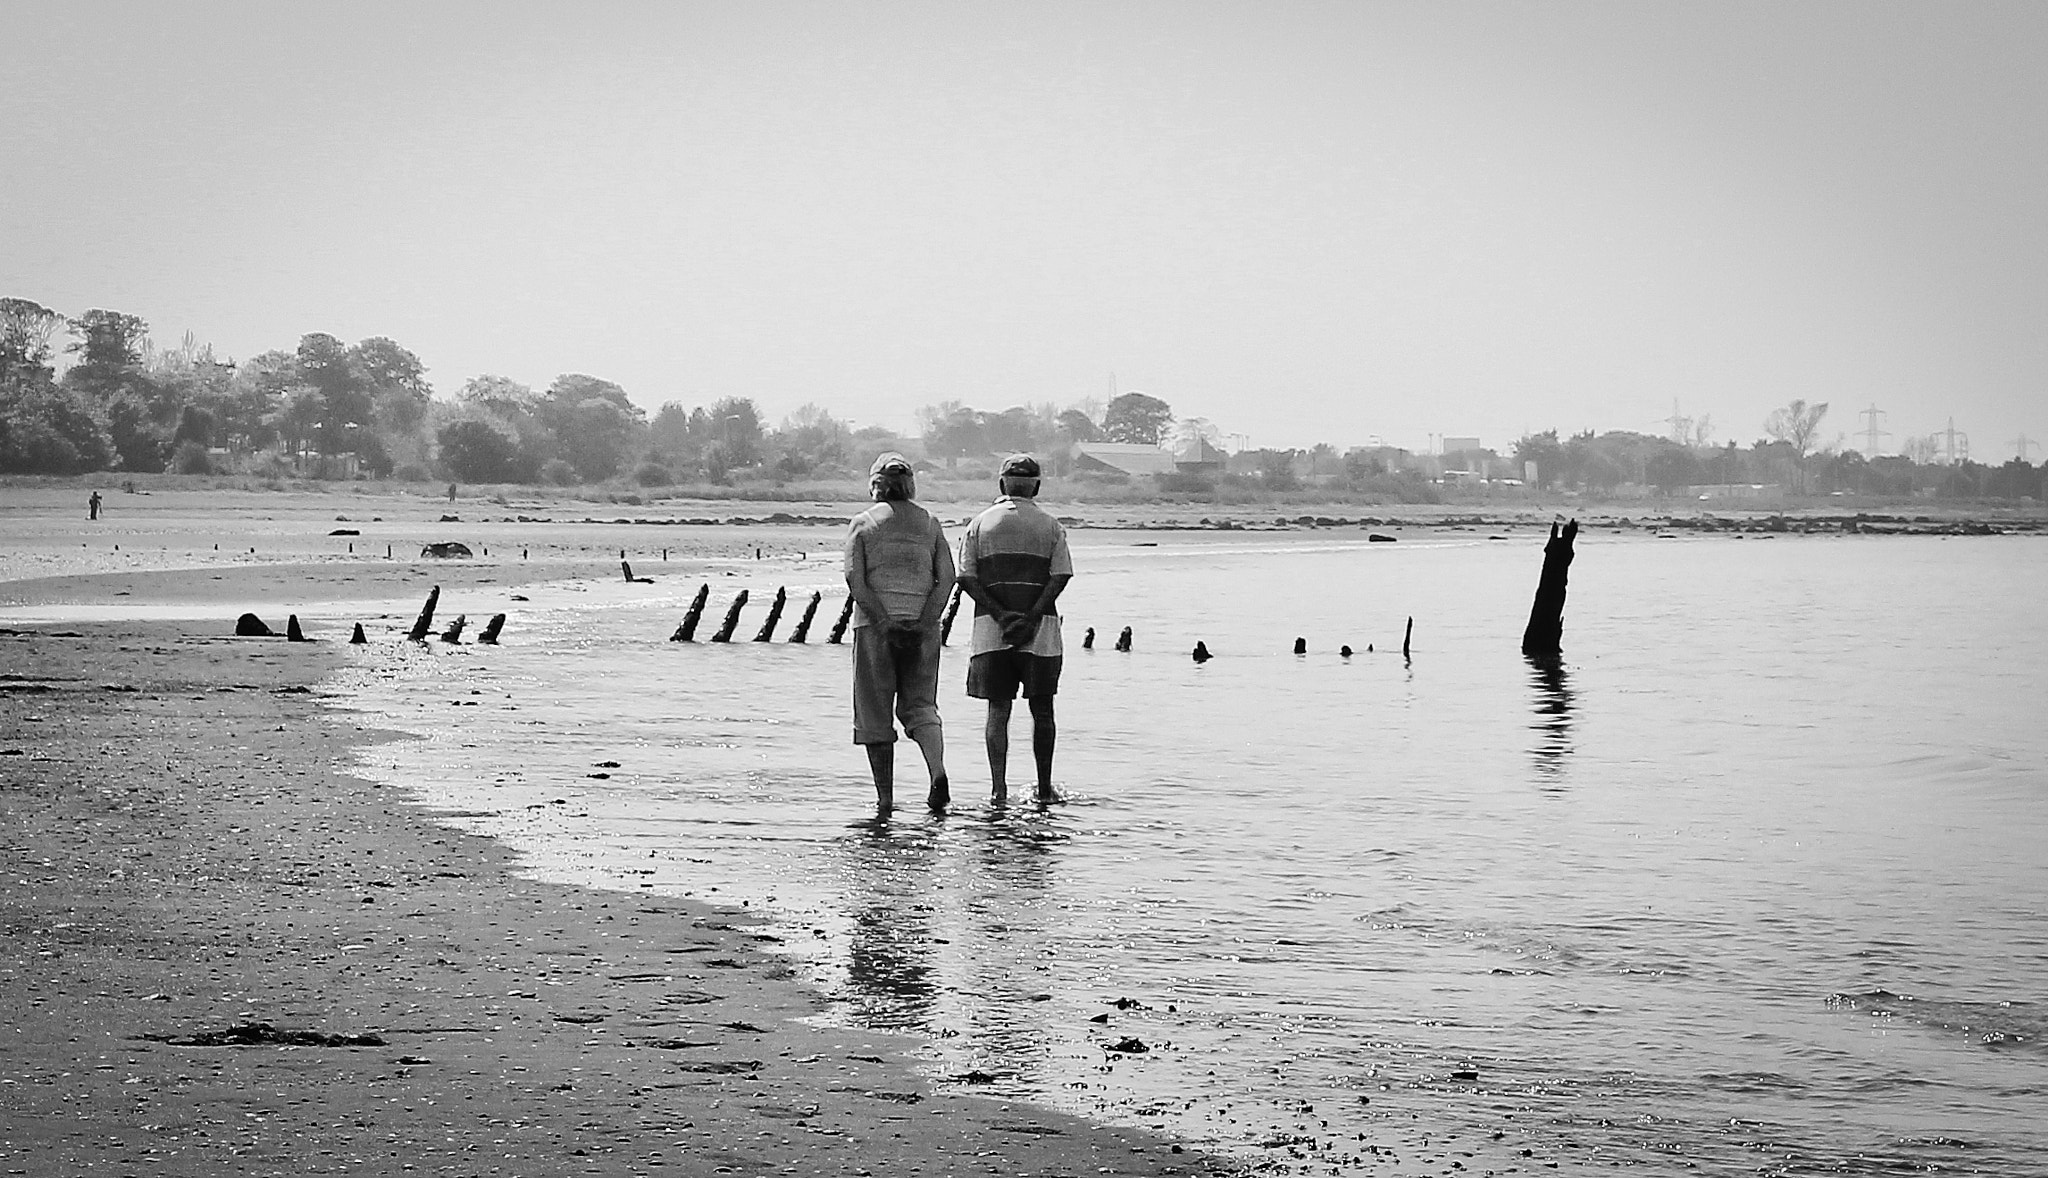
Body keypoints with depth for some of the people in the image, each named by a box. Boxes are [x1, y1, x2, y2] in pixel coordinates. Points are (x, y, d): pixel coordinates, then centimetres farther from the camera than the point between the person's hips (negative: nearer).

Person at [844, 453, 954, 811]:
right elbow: (946, 577, -1)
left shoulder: (863, 522, 3)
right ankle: (938, 772, -17)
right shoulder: (929, 523, 10)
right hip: (923, 624, 2)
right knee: (920, 705, 9)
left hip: (875, 624, -2)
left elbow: (854, 580, -9)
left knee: (875, 711, 7)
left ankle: (885, 797, 5)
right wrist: (922, 623, -8)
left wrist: (884, 622, -13)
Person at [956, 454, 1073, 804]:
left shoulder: (981, 524, 7)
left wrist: (1001, 616, -8)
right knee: (1041, 710, 9)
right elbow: (1060, 576, -6)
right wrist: (1031, 617, -11)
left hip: (991, 630, 1)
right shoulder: (1050, 526, 5)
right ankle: (1044, 788, 13)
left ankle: (998, 788, -7)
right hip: (1041, 631, -1)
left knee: (998, 710, 2)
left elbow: (967, 578, -2)